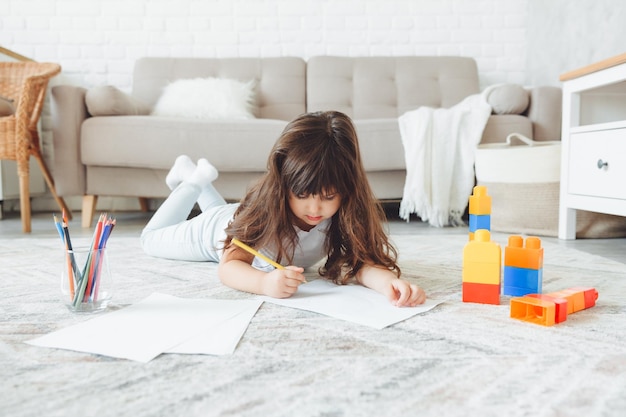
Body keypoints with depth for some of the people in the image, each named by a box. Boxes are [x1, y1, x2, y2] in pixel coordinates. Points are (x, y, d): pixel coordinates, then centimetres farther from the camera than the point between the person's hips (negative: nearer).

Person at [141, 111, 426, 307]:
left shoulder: (350, 213, -39)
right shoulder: (264, 208, -46)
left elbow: (363, 262, -48)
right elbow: (229, 266, -49)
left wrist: (390, 282, -70)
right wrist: (265, 282, -71)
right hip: (218, 229, -3)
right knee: (151, 238, 25)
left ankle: (203, 181, 55)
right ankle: (192, 180, 33)